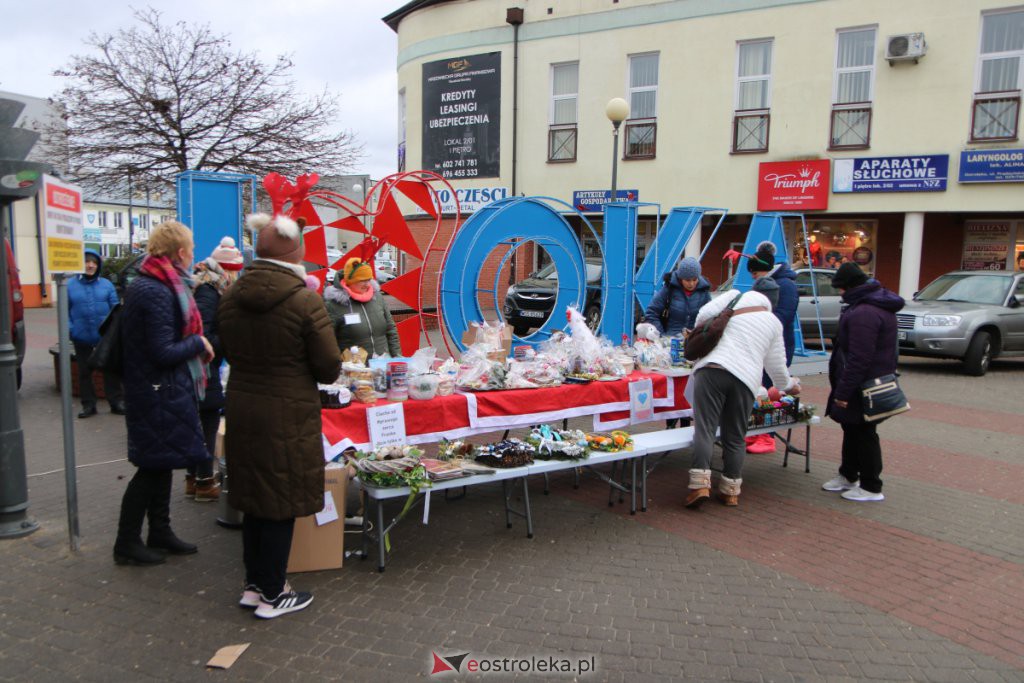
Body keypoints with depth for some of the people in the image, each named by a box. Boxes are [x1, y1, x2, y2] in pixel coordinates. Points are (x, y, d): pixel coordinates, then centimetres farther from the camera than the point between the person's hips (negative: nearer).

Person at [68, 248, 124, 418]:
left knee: (110, 370, 7)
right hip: (82, 338, 0)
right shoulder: (71, 285, 0)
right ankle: (88, 404, 22)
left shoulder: (106, 284, 1)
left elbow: (115, 309, 2)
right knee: (84, 372, 11)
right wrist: (70, 329, -11)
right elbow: (65, 310, 1)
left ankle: (116, 402, 17)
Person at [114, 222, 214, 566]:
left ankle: (160, 531, 30)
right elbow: (163, 353, -25)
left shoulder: (146, 285, 11)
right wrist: (199, 343, -12)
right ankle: (127, 543, 14)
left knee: (161, 463, 18)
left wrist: (196, 344, 8)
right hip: (159, 393, -11)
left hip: (163, 391, 11)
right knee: (153, 467, 1)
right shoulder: (158, 293, -22)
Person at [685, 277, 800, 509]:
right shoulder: (774, 323, 20)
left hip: (712, 368, -2)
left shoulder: (735, 297, 13)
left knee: (705, 429, -6)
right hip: (746, 378, 2)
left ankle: (700, 483, -16)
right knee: (735, 437, 11)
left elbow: (705, 314, 0)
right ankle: (730, 490, 16)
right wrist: (789, 385, 42)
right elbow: (776, 365, 23)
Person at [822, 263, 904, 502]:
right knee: (852, 429, 20)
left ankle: (871, 487, 12)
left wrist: (843, 392, -22)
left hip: (864, 388, -11)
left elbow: (859, 359, -27)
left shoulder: (863, 313, -24)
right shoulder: (879, 305, 12)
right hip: (875, 381, 11)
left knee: (863, 433, 0)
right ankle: (848, 476, 34)